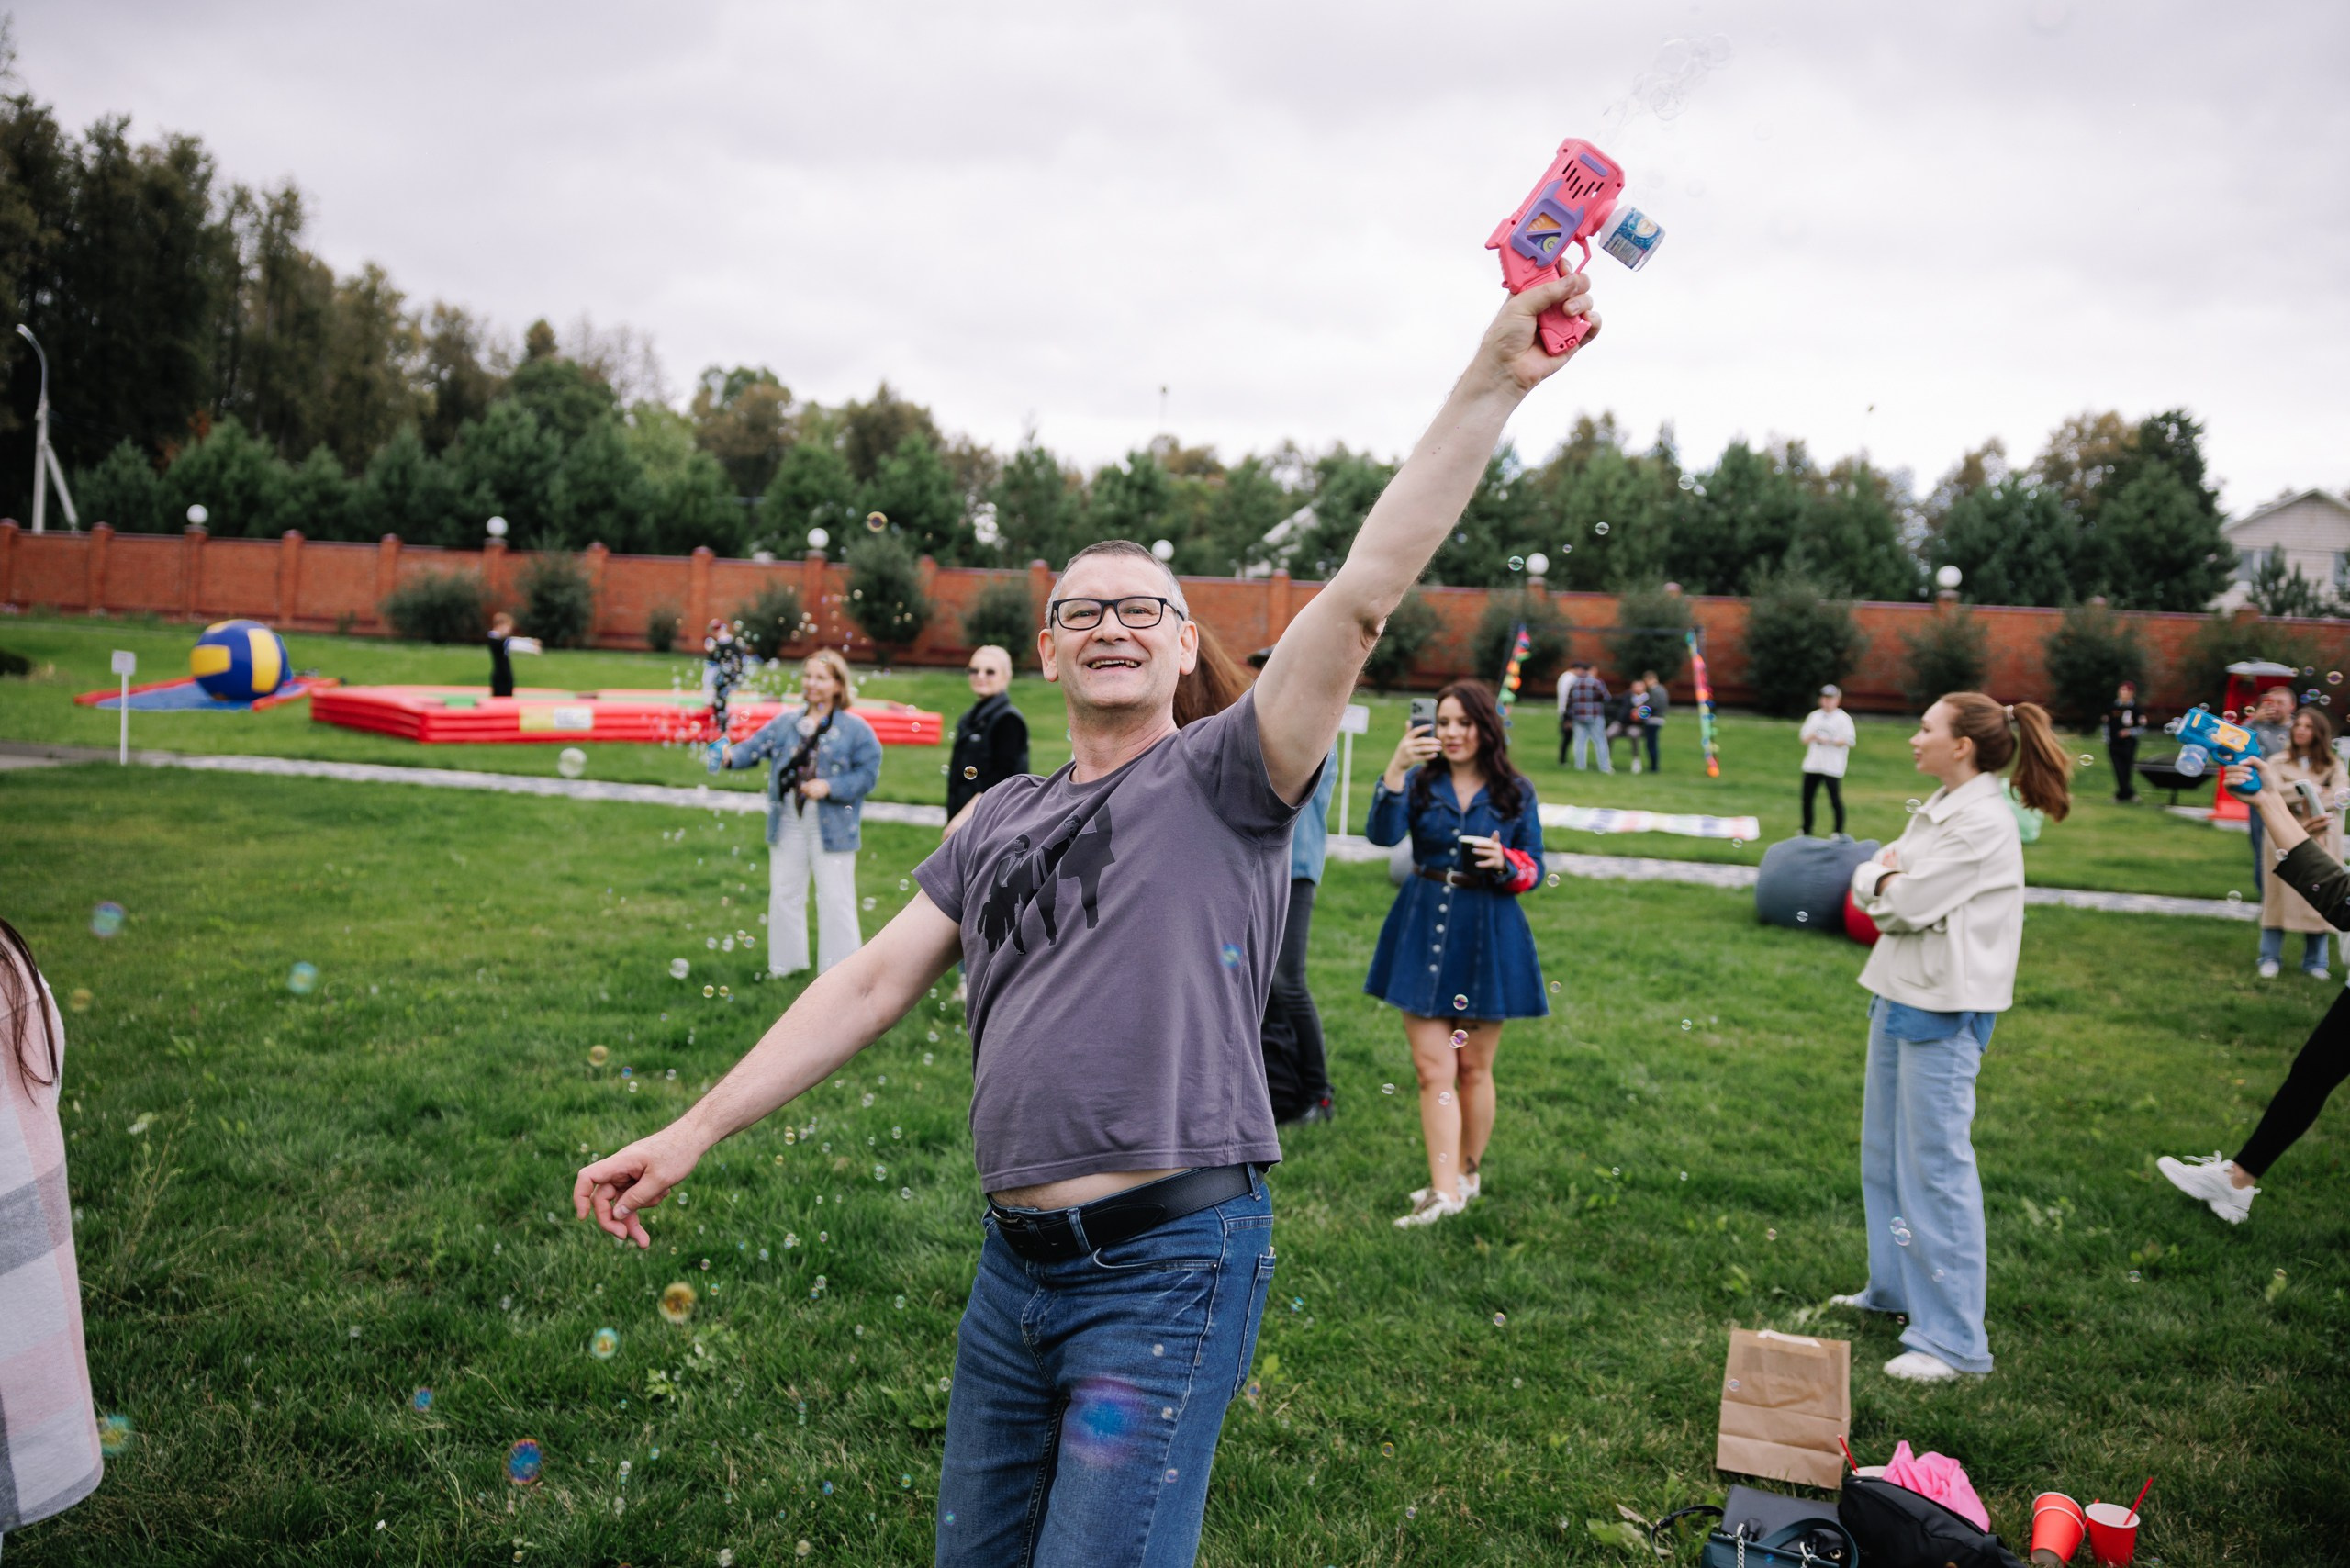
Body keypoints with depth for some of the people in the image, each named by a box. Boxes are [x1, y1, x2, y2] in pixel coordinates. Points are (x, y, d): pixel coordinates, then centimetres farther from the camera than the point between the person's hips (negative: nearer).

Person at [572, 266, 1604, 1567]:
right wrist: (691, 1134, 7)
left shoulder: (1220, 779, -5)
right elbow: (872, 985, 11)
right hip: (1015, 1265, 7)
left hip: (1168, 1273, -6)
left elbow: (1363, 593, -16)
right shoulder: (997, 820, 13)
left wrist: (1494, 380, -23)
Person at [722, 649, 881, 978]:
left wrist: (830, 787, -19)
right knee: (784, 894, 13)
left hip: (831, 828, -4)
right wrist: (731, 755, -21)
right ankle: (785, 963, 27)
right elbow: (756, 747, 0)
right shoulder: (785, 722, 9)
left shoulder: (856, 729, -5)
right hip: (788, 824, 5)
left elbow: (868, 774, -8)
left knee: (835, 899, 0)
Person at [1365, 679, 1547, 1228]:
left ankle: (1468, 1172, 28)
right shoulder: (1421, 780, 1)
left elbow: (1533, 869, 5)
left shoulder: (1515, 792, 2)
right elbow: (1383, 833, -17)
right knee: (1432, 1067, -3)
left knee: (1473, 1067, 10)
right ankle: (1444, 1191, -1)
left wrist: (1504, 862, -17)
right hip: (1423, 930, 1)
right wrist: (1395, 768, -29)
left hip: (1488, 936, 0)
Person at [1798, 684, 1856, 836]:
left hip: (1832, 767, -5)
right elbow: (1803, 736, 11)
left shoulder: (1843, 718, -3)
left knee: (1835, 800, -5)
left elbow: (1850, 740, -11)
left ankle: (1839, 833, 4)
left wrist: (1829, 741, -17)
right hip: (1812, 765, 5)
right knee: (1806, 798, 8)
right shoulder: (1814, 716, 13)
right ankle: (1806, 831, 20)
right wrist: (1812, 737, -11)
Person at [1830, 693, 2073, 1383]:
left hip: (1943, 1010, -10)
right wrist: (1883, 877, -8)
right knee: (1885, 1151, 20)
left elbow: (1908, 907, -19)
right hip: (1900, 992, 10)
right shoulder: (1939, 808, 12)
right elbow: (1868, 878, 11)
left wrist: (1885, 884, 0)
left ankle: (1953, 1339, 2)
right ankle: (1895, 1286, 36)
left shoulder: (1983, 822, -18)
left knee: (1936, 1164, -5)